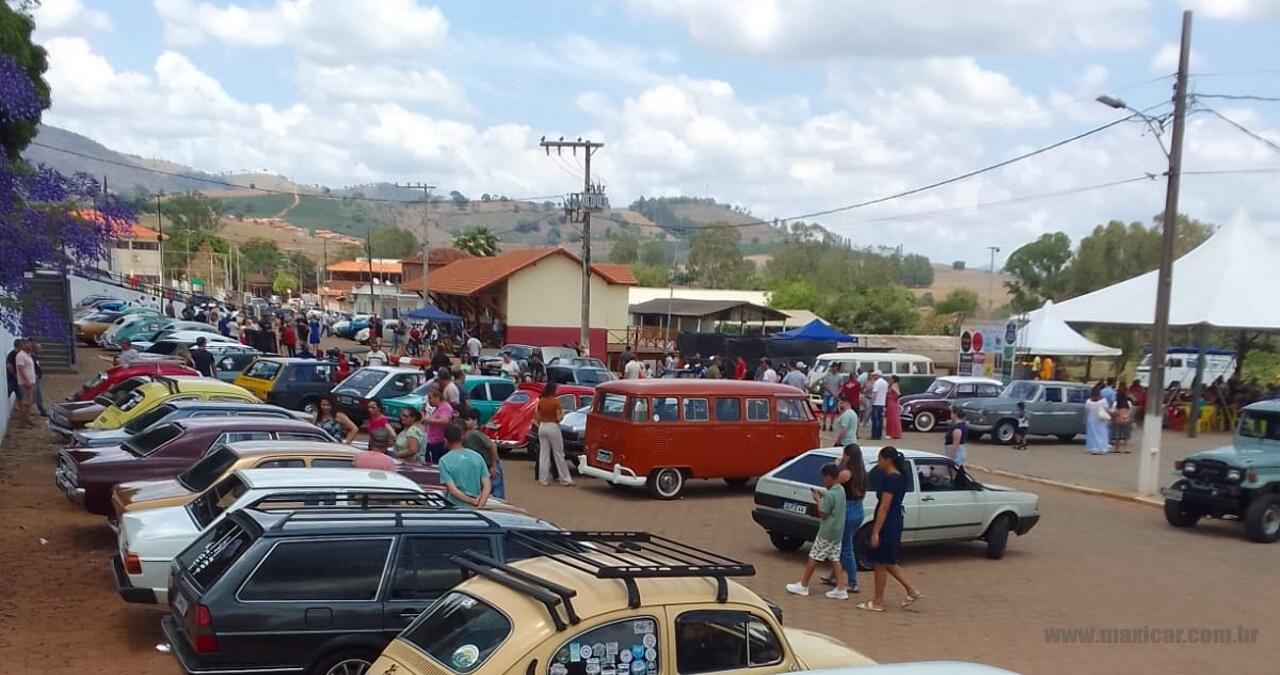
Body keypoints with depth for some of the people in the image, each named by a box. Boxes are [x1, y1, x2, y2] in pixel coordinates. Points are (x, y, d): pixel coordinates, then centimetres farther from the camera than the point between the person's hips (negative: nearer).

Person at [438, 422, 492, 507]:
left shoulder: (444, 461, -8)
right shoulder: (477, 456, 3)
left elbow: (453, 490, -14)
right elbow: (487, 486, -3)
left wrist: (473, 501, -9)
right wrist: (480, 505, -11)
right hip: (474, 509, 4)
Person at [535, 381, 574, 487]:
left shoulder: (541, 401, 2)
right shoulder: (556, 401, -13)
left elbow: (537, 418, 5)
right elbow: (559, 418, -14)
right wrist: (562, 413, 6)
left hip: (542, 427, 5)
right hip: (553, 427, -5)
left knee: (544, 454, 8)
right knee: (559, 454, 2)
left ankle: (543, 480, 10)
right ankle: (565, 479, 8)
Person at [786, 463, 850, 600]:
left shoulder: (829, 495, -22)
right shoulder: (841, 490, 5)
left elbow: (822, 513, -17)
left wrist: (818, 500, -5)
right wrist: (822, 496, 7)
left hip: (827, 532, -8)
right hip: (838, 531, 8)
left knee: (814, 557, 3)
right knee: (834, 558, 10)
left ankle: (803, 585, 13)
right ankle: (841, 588, 6)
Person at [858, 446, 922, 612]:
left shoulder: (890, 479, -19)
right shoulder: (899, 477, 11)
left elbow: (884, 507, -22)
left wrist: (876, 532, -21)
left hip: (887, 525, -10)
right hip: (895, 524, 10)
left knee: (880, 563, 2)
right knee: (888, 562, 18)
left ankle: (878, 602, 11)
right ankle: (912, 591, 17)